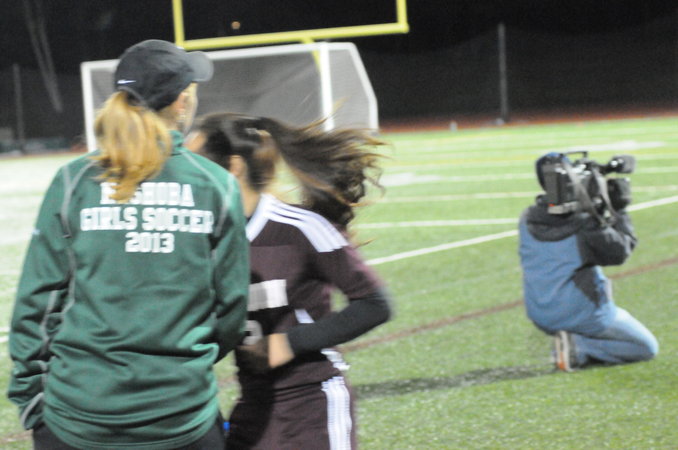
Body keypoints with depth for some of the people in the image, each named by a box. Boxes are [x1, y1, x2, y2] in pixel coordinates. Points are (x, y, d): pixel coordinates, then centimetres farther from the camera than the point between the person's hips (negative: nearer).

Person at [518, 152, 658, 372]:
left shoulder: (527, 221, -3)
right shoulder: (585, 224, -19)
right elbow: (619, 252, -9)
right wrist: (619, 212, 0)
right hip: (582, 315, -7)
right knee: (647, 347, 9)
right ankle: (579, 348, -9)